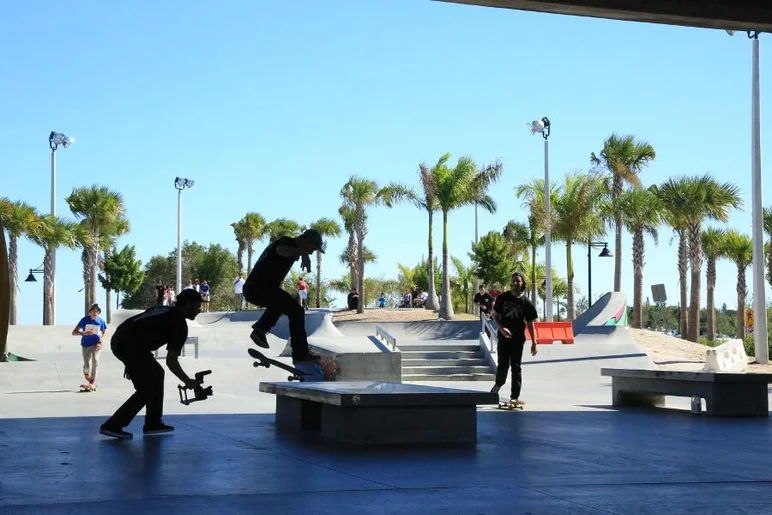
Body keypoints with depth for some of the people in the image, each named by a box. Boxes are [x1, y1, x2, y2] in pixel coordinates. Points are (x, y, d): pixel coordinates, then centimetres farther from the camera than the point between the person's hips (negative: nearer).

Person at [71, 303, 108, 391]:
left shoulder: (100, 321, -8)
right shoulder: (85, 320, -12)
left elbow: (105, 332, 11)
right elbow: (74, 332, -14)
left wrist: (100, 342, -4)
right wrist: (84, 333, -31)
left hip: (96, 344, -1)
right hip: (86, 345, 1)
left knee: (95, 360, -24)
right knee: (87, 365, 1)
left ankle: (92, 382, -23)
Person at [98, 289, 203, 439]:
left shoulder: (165, 312, 25)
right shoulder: (180, 324, -1)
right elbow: (171, 361, -5)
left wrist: (130, 362, 32)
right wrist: (188, 382, 8)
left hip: (120, 340, 9)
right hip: (130, 345, -9)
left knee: (157, 373, 21)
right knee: (146, 390, -1)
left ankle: (153, 423, 23)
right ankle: (112, 425, -3)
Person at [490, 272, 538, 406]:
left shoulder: (526, 302, -2)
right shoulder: (503, 298, 0)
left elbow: (530, 323, 1)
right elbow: (495, 315, 5)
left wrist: (534, 343, -1)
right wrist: (501, 328, -13)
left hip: (518, 338, -1)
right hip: (503, 336, 1)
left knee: (516, 367, 1)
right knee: (503, 364, 6)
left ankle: (514, 397, 4)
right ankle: (499, 384, 36)